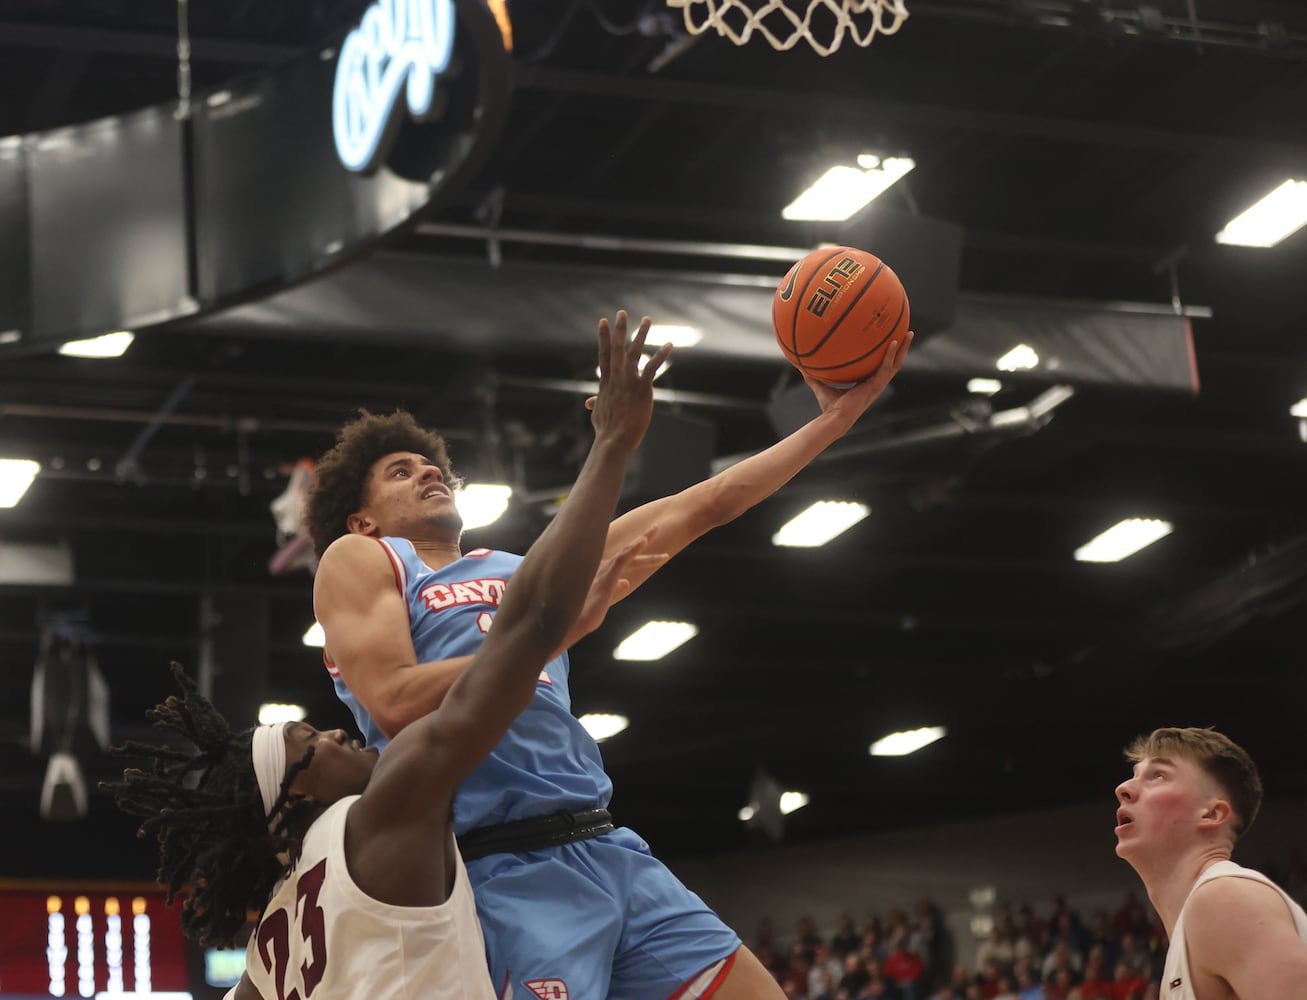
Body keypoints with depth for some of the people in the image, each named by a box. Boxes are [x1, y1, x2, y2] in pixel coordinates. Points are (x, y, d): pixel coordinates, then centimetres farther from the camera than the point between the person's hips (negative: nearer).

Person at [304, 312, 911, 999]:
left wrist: (835, 418, 20)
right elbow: (396, 706, -9)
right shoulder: (359, 560, 9)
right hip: (506, 871, -6)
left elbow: (696, 508, 24)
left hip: (609, 851, 7)